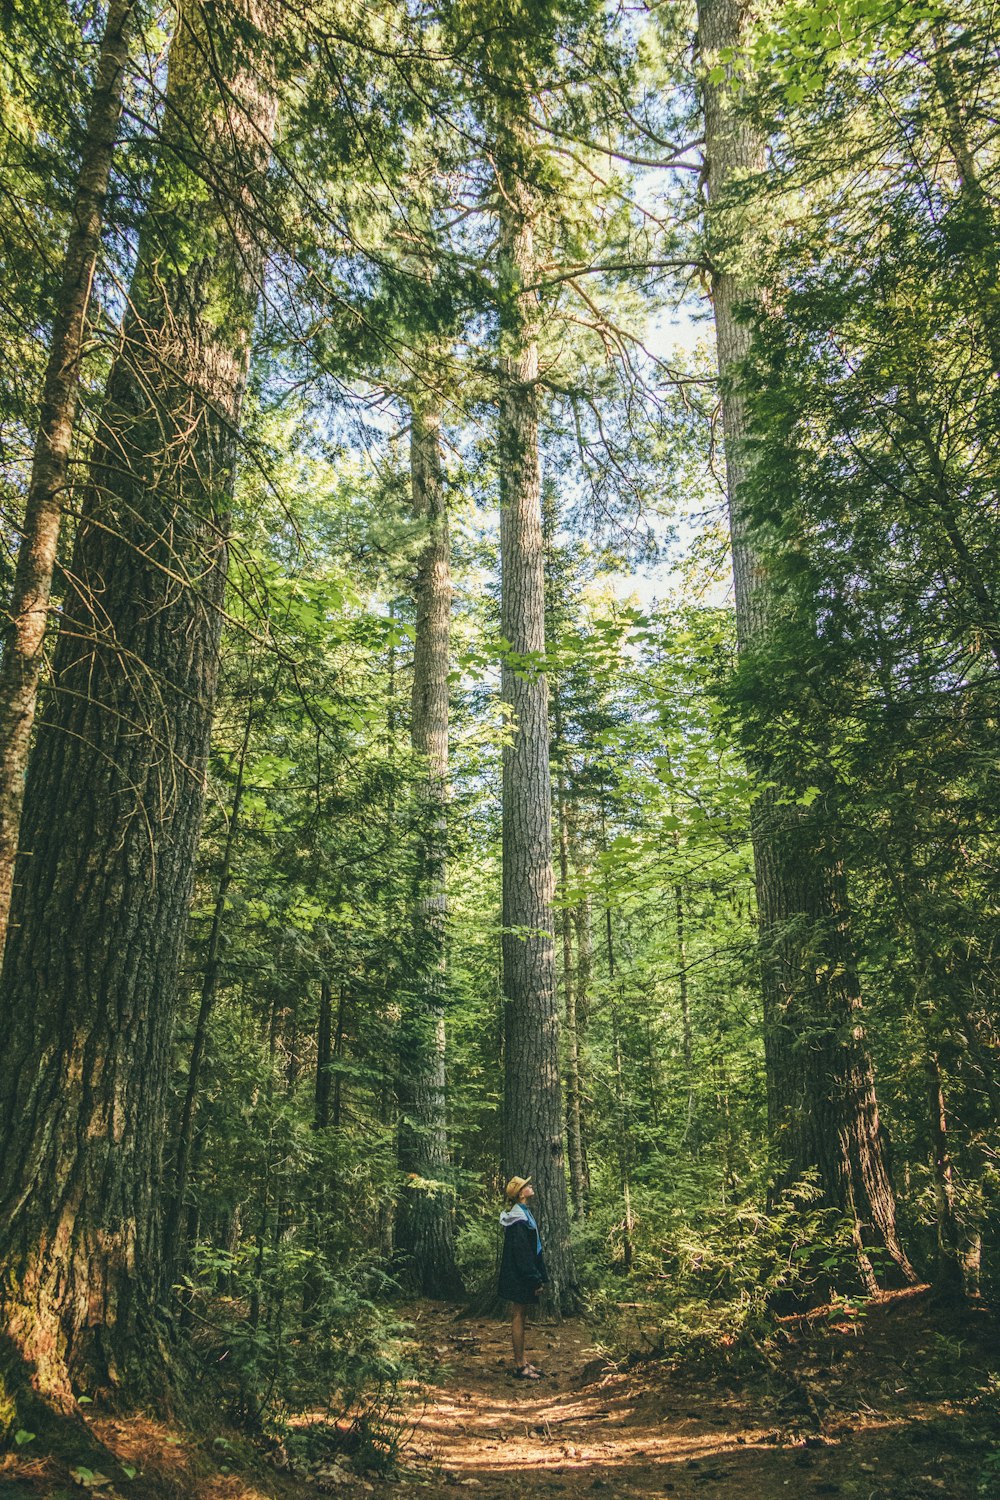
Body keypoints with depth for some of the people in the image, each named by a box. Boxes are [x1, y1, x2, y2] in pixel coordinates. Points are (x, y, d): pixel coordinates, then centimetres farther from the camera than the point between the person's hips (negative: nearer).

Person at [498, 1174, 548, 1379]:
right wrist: (535, 1279, -20)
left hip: (520, 1275, 10)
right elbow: (521, 1253, -23)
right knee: (519, 1316, -2)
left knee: (520, 1316, 15)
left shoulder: (524, 1213, 12)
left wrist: (539, 1276, 17)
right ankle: (519, 1366, 6)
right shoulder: (519, 1220, -20)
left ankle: (522, 1362, 23)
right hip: (520, 1275, -10)